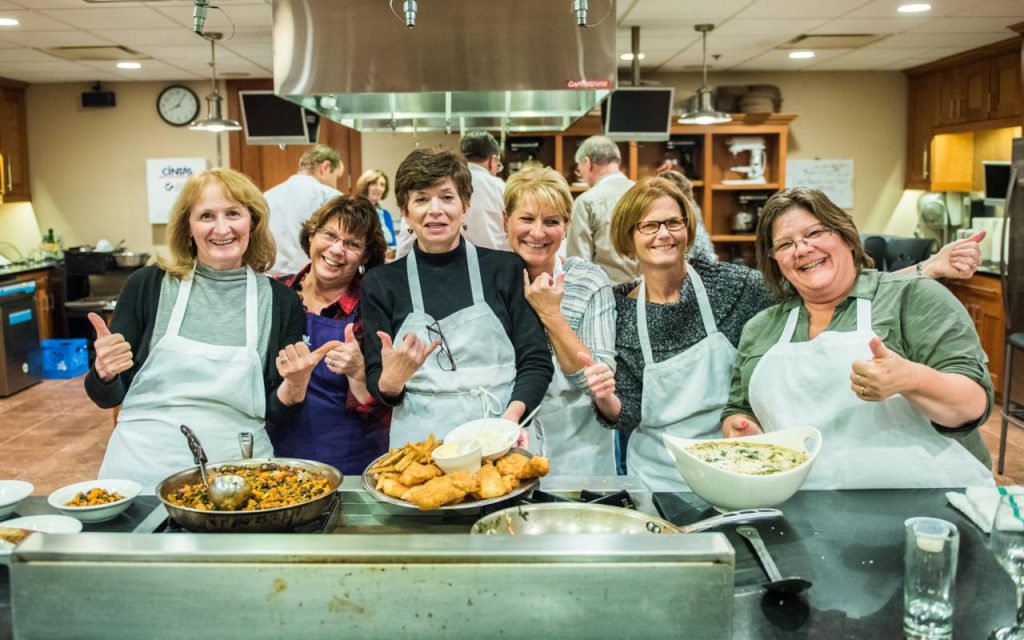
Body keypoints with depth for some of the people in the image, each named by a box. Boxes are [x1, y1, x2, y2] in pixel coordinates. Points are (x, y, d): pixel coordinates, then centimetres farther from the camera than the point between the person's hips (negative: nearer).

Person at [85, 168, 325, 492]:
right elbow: (108, 396, 5)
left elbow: (277, 413, 4)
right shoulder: (148, 285, -2)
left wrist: (296, 384, -16)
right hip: (143, 470, 0)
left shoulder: (280, 301, -1)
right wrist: (104, 372, -16)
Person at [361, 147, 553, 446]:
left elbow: (536, 361, 4)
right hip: (418, 443, 0)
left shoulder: (506, 269, 5)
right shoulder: (380, 283, 6)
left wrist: (512, 416, -13)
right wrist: (390, 383, -16)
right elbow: (375, 385, 6)